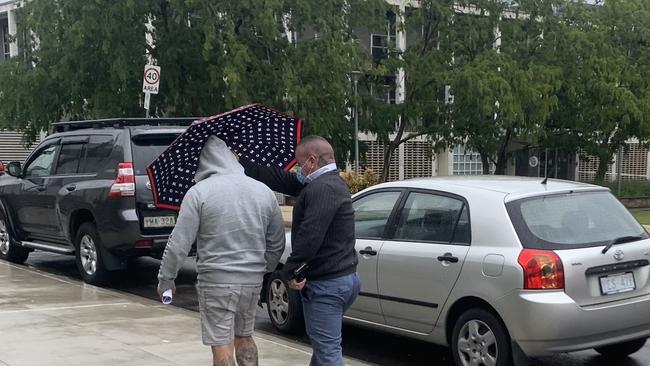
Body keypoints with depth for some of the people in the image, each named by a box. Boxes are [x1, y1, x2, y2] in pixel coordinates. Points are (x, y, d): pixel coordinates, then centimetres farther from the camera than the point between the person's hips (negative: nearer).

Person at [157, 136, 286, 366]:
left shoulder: (199, 192, -11)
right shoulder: (264, 191, 5)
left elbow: (179, 243, -12)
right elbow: (277, 243, 10)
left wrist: (166, 278, 0)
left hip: (216, 282, -5)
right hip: (253, 281, 5)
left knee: (222, 347, 2)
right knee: (244, 338, 23)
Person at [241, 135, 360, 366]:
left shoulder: (322, 189, -18)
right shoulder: (330, 183, 15)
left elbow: (310, 236, -27)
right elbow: (278, 179, 19)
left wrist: (290, 271, -16)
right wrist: (240, 163, 21)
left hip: (326, 285, -11)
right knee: (322, 344, 22)